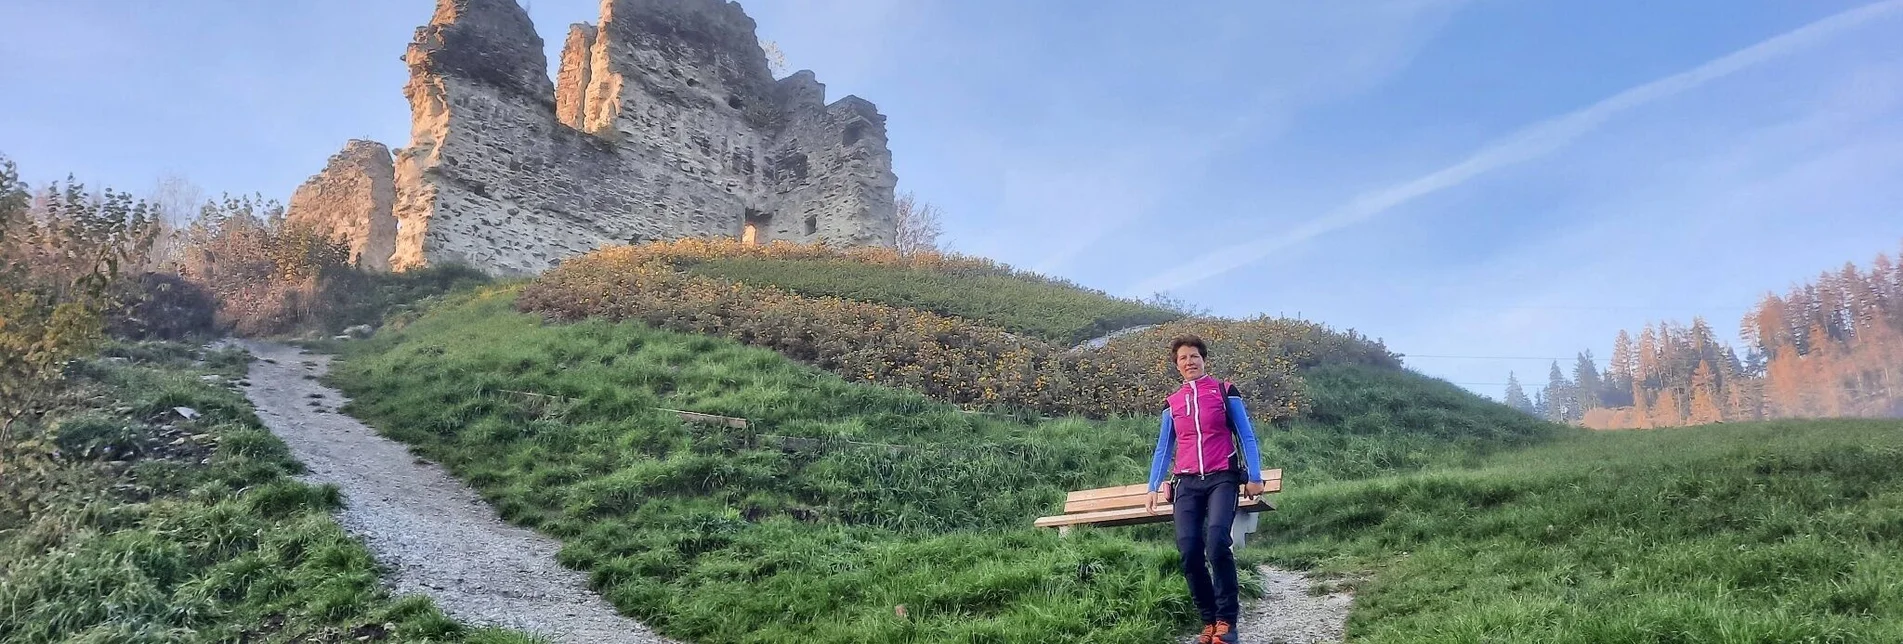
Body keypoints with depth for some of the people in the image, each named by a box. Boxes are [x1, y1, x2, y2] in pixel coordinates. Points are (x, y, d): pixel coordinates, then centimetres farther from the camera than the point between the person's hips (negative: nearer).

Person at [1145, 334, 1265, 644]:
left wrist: (1254, 476, -3)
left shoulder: (1225, 392, 7)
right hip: (1186, 483, 3)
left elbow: (1246, 436, 6)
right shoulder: (1172, 403, 16)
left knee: (1217, 542, -23)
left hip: (1222, 478, -3)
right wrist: (1153, 487, 10)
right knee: (1189, 551, -10)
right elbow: (1163, 449, 19)